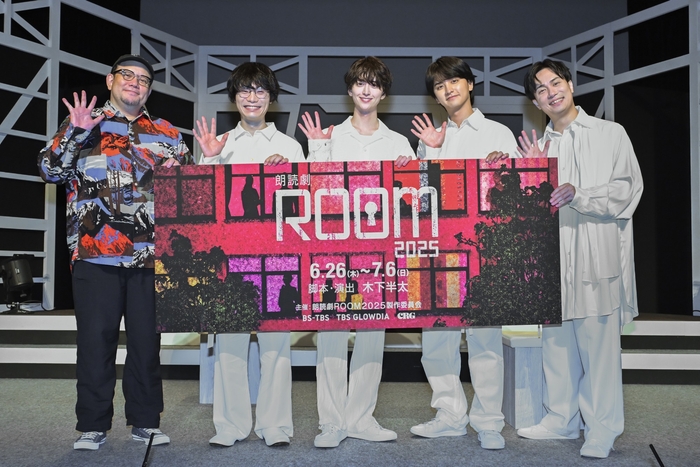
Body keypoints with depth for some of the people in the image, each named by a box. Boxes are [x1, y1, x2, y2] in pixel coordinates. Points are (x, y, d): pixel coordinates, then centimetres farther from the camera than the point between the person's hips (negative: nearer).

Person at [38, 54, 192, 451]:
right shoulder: (82, 124, 12)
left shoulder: (167, 134, 16)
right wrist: (76, 132, -10)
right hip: (96, 254, -1)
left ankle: (145, 421, 18)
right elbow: (51, 170, 3)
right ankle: (93, 426, 14)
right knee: (96, 340, 2)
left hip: (151, 256, 2)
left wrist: (180, 171, -3)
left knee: (147, 340, 6)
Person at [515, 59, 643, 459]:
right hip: (552, 254, 4)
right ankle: (562, 419, 22)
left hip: (599, 254, -4)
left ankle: (602, 430, 5)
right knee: (556, 340, 9)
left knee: (599, 342, -4)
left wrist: (578, 194, -16)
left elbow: (628, 188, -3)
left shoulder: (611, 134, 6)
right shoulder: (539, 146, 17)